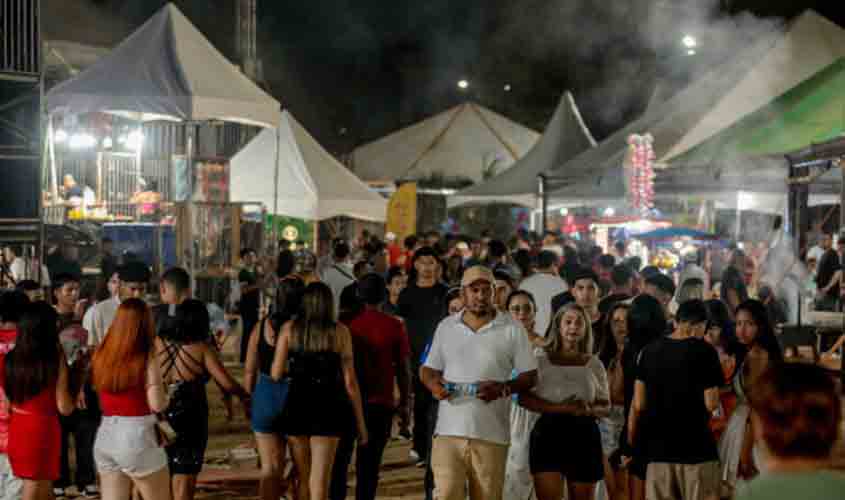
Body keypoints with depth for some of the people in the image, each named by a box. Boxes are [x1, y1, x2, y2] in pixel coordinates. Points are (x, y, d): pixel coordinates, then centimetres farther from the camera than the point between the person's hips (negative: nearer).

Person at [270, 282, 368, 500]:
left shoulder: (289, 329, 2)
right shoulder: (339, 332, -2)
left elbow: (276, 374, -3)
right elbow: (350, 382, -3)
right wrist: (361, 424, 3)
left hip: (295, 406, 2)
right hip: (327, 408, -2)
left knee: (301, 479, 17)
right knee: (320, 481, -1)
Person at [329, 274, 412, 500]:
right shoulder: (394, 327, -6)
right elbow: (403, 369, -3)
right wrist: (404, 404, 7)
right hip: (380, 404, -1)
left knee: (339, 460, 16)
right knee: (369, 465, 5)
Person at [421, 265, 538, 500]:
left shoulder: (512, 329, 1)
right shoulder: (445, 327, 10)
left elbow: (530, 375, 3)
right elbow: (428, 369, 18)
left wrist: (504, 388, -15)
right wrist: (433, 383, -6)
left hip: (491, 434, -1)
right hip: (448, 430, 1)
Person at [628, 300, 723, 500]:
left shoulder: (650, 351, 4)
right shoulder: (705, 351, -7)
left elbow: (638, 404, 4)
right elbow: (711, 404, -10)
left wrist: (630, 443, 12)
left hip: (658, 448, 4)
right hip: (697, 448, -4)